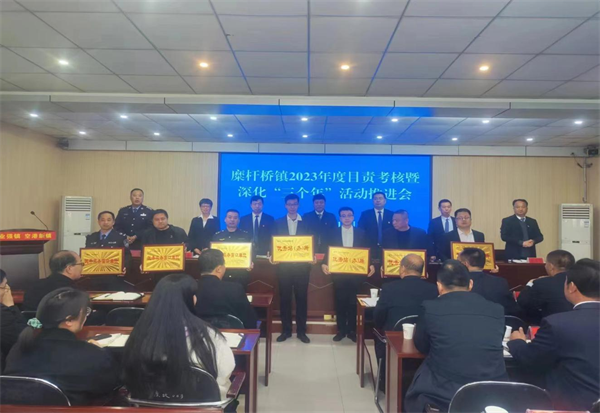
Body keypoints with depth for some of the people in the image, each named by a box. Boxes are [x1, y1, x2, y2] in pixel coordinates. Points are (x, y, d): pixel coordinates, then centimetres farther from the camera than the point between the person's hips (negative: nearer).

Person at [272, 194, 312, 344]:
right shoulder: (278, 222, 7)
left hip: (302, 265, -1)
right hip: (283, 265, 1)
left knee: (302, 297, 4)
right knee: (284, 297, 6)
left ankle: (301, 331, 14)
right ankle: (286, 330, 16)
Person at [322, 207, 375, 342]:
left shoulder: (361, 233, 6)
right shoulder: (334, 233, 4)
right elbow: (329, 250, 0)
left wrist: (370, 265, -10)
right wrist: (324, 263, -15)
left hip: (356, 273, 0)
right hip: (338, 273, 0)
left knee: (353, 302, 5)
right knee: (340, 302, 7)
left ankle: (352, 330, 18)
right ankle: (341, 330, 19)